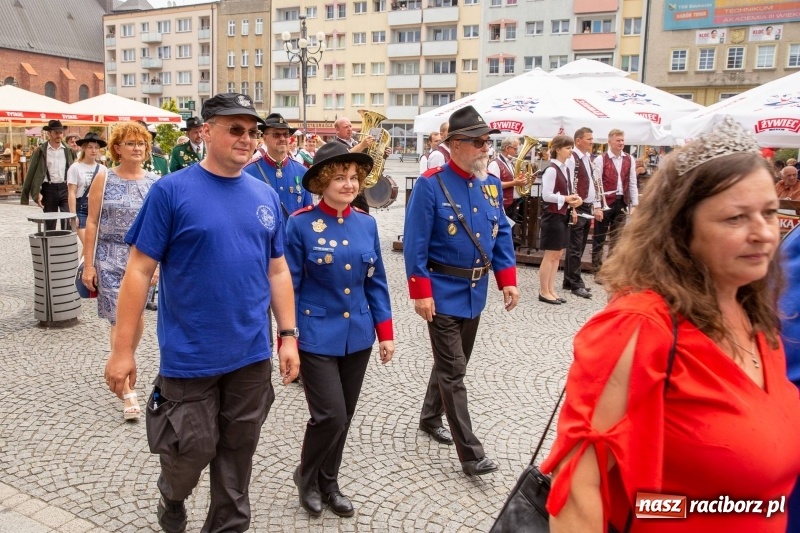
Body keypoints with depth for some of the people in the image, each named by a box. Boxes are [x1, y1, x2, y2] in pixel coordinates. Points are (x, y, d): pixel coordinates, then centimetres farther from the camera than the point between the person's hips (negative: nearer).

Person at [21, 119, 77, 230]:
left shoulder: (69, 151, 6)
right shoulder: (40, 151, 0)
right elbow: (31, 173, 0)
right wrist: (37, 193, -8)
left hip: (65, 188, 1)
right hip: (48, 189, -1)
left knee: (68, 220, -8)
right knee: (49, 223, 8)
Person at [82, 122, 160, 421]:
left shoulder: (154, 183, 3)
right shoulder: (104, 179, -2)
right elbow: (92, 223, -3)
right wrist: (88, 264, -6)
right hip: (111, 259, -3)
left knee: (137, 318, 13)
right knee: (120, 320, -6)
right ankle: (127, 390, -2)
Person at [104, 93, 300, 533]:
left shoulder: (265, 196, 4)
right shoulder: (171, 191, -9)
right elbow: (139, 270, -9)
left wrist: (288, 335, 5)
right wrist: (123, 350, -10)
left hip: (251, 356, 4)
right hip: (189, 357, -3)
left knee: (237, 454, 15)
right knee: (190, 452, 11)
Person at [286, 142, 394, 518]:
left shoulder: (366, 224, 3)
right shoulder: (300, 224, -10)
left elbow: (376, 282, 8)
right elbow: (289, 286, -7)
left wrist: (385, 332, 5)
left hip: (357, 337, 5)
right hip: (317, 338, -5)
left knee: (344, 417, 13)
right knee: (330, 415, -6)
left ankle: (328, 483, 34)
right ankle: (306, 476, 23)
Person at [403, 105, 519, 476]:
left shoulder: (491, 184, 6)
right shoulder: (431, 184, -13)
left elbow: (502, 234, 11)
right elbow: (415, 243, -15)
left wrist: (508, 280, 4)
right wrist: (421, 292, -17)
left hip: (475, 292, 7)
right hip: (443, 292, -6)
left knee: (451, 363, 20)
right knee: (453, 372, -2)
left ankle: (430, 417, 41)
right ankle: (471, 453, 4)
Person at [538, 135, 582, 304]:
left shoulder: (566, 170, 12)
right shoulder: (551, 170, -15)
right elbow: (546, 195, -20)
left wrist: (573, 208, 4)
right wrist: (566, 199, -23)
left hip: (564, 215, 9)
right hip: (553, 216, -9)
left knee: (558, 255, 12)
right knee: (550, 255, -2)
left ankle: (551, 290, 20)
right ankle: (544, 292, 7)